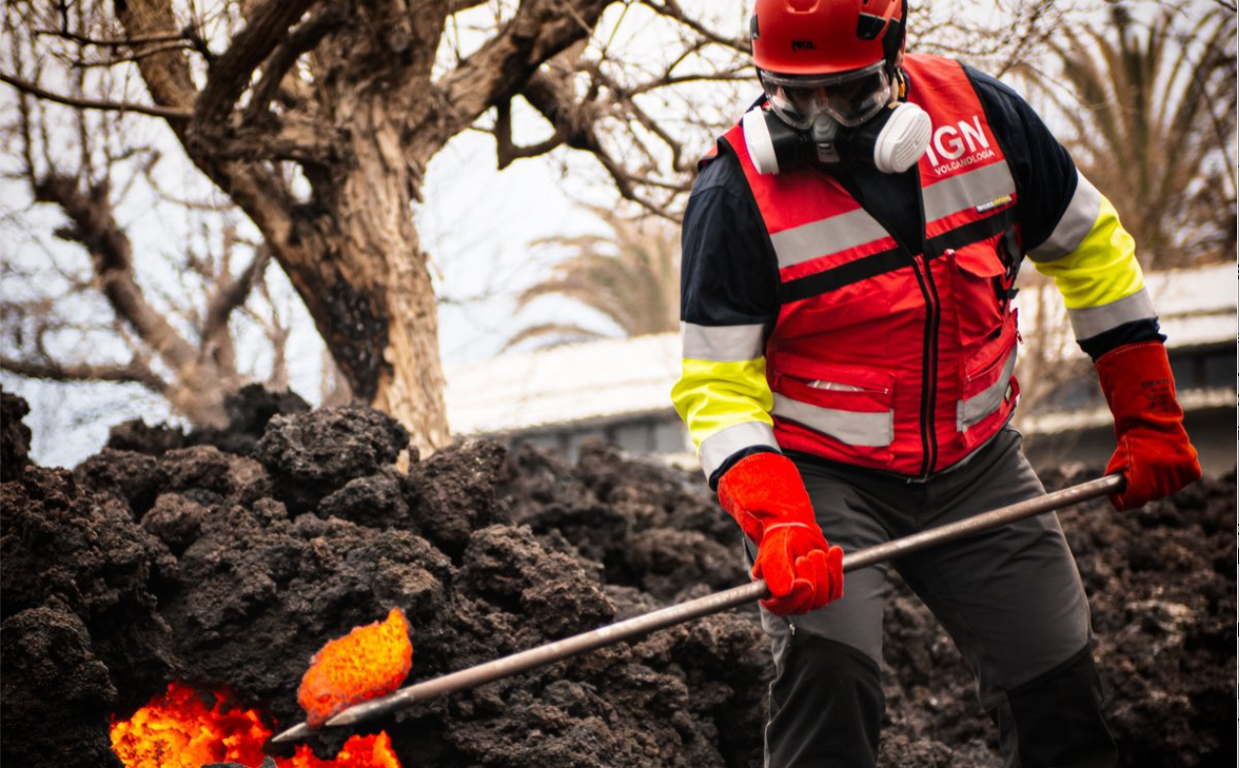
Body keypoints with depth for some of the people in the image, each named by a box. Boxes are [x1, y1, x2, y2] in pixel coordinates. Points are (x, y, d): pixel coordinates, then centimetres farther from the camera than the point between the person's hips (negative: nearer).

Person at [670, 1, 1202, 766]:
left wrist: (1150, 418, 8)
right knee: (828, 665, -25)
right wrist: (775, 523, -32)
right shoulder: (738, 188, -17)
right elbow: (719, 386, -16)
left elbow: (1088, 246, 7)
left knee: (1060, 689, 5)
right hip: (821, 475, -3)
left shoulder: (980, 112, -8)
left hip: (978, 468, 3)